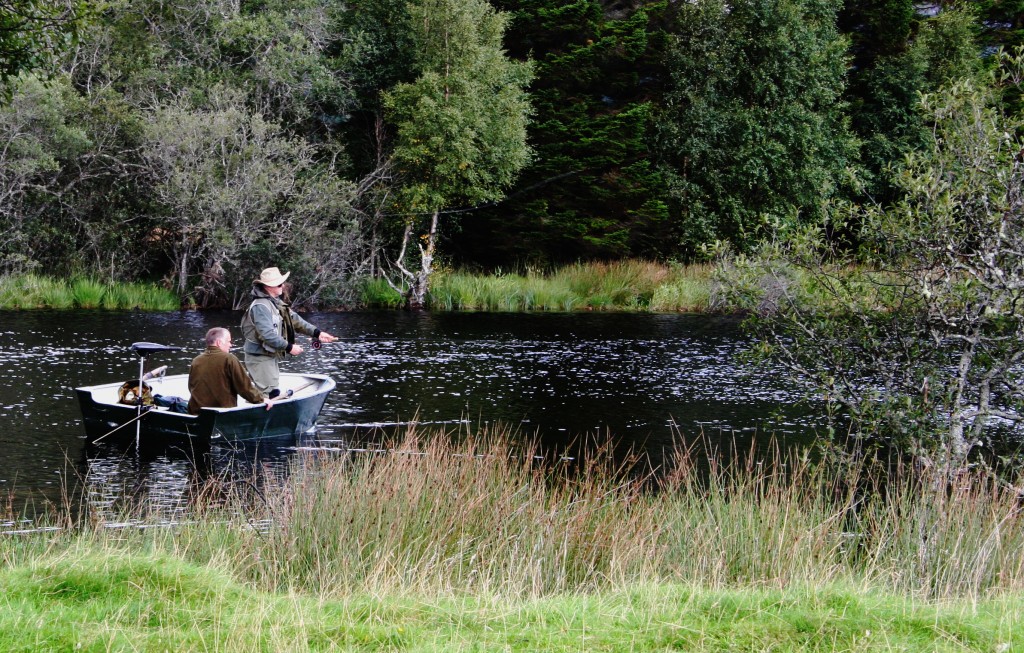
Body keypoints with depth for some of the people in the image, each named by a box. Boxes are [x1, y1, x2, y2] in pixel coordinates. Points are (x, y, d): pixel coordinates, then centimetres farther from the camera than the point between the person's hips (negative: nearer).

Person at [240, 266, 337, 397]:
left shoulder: (277, 303, 11)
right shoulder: (260, 306, -22)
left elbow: (295, 320, 13)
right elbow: (267, 335, -30)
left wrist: (316, 333, 4)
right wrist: (289, 347, -26)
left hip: (272, 356, 10)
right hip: (260, 357, -10)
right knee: (271, 392, -13)